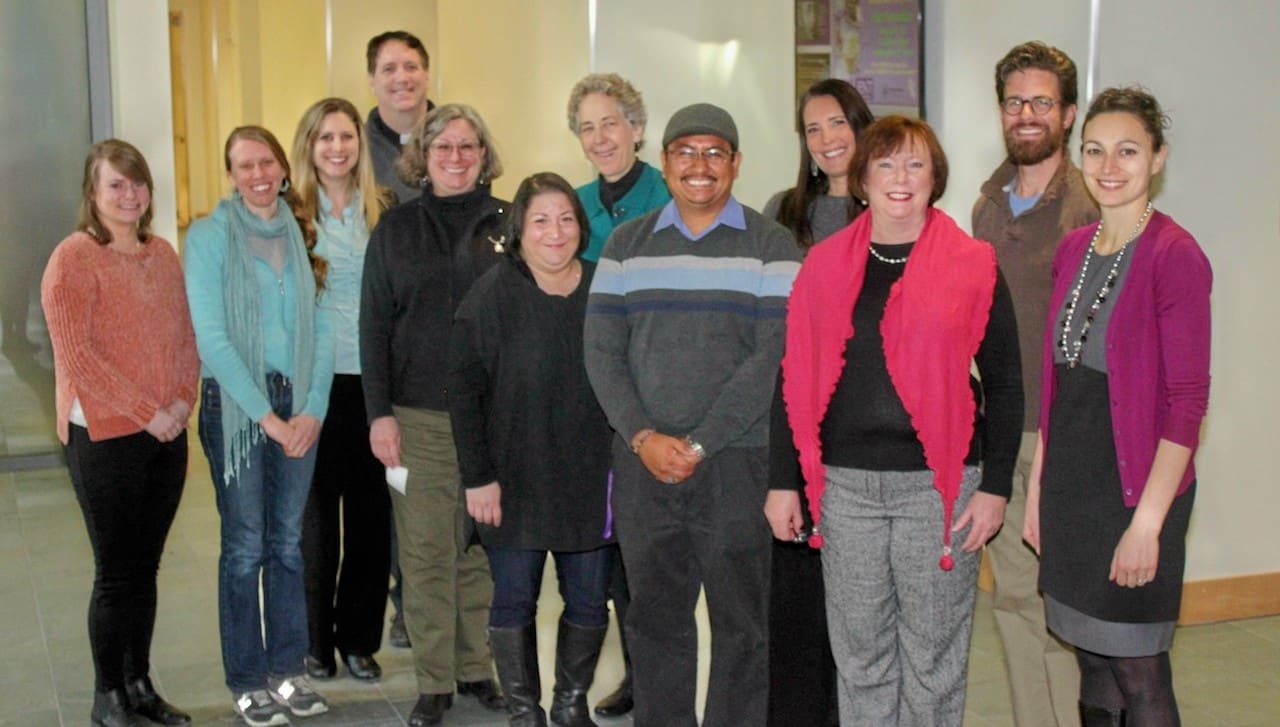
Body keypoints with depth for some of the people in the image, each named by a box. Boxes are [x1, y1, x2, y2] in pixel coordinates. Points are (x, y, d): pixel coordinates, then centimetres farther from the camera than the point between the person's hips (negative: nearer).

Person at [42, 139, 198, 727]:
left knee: (145, 566, 12)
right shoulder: (74, 258, -8)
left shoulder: (163, 255, 11)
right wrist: (145, 412, -15)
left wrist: (183, 400, -3)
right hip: (104, 436, -6)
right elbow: (76, 353, -14)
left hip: (166, 434, 6)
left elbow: (186, 336, 13)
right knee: (116, 570, 2)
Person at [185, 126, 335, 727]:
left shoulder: (301, 234, 8)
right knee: (245, 547, 1)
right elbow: (212, 337, -11)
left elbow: (322, 329, 5)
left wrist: (312, 409, -7)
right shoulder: (209, 236, -5)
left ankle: (288, 669, 22)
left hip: (298, 405, 4)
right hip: (234, 404, -4)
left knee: (288, 541, 10)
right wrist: (268, 416, -14)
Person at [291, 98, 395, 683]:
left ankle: (358, 637, 21)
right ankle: (315, 640, 19)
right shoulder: (292, 213, -1)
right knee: (316, 509, 4)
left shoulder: (383, 211, 8)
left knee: (370, 509, 7)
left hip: (372, 377, 3)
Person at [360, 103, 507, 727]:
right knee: (425, 553, 3)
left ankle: (477, 668, 22)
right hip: (418, 418, 0)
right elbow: (374, 325, 6)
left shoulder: (508, 224, 5)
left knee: (483, 548, 6)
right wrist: (379, 412, -2)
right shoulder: (396, 229, 8)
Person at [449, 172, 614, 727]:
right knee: (513, 600, 6)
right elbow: (464, 390, -7)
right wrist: (478, 477, -10)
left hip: (591, 483, 2)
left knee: (589, 602, 10)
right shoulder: (492, 295, -6)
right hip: (515, 480, -2)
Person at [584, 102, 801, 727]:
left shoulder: (770, 246, 2)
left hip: (737, 462, -2)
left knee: (742, 622, 2)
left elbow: (776, 356, -7)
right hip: (643, 463, 3)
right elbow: (601, 351, 6)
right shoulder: (627, 244, 11)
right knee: (654, 621, 9)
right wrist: (643, 437, -8)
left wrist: (699, 443, -12)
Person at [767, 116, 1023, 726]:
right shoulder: (824, 264, 6)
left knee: (933, 654, 9)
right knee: (858, 653, 12)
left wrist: (995, 486, -6)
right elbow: (794, 378, 6)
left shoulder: (974, 267, -1)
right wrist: (782, 481, 3)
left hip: (938, 485, -2)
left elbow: (1003, 383, 0)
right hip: (845, 484, 2)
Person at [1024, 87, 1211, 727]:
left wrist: (1147, 522, -18)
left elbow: (1187, 402, -15)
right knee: (1093, 662, 16)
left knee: (1138, 675, 3)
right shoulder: (1074, 250, 9)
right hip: (1070, 483, 6)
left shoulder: (1175, 255, -13)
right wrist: (1038, 487, 11)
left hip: (1136, 487, -6)